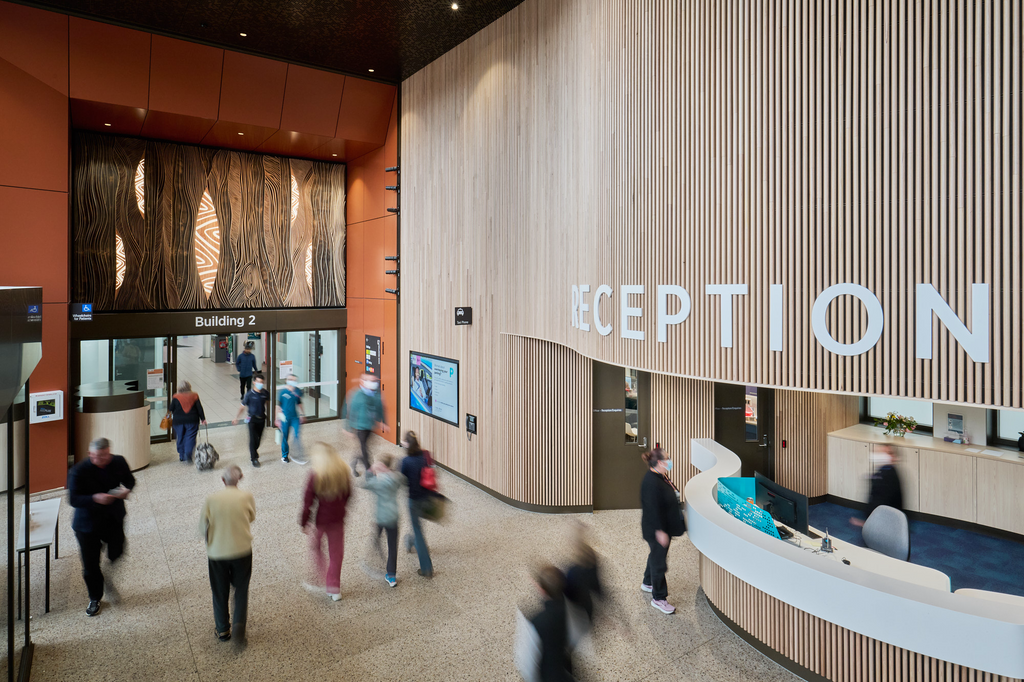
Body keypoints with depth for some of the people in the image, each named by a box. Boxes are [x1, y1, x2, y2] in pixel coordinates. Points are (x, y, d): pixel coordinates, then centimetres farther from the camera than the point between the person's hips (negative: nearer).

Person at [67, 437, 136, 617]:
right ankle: (95, 599, 32)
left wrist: (126, 489, -14)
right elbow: (73, 499, -19)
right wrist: (94, 498, -36)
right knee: (90, 565, 8)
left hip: (114, 519, 2)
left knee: (117, 553, 2)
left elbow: (130, 480, 8)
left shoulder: (119, 462, -8)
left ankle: (109, 580, 36)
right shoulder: (79, 471, -18)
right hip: (88, 523, -2)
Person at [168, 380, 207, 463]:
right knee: (190, 437, 1)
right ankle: (188, 453, -17)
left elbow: (172, 409, 3)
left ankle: (182, 456, 17)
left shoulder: (176, 397, -1)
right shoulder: (194, 396, 0)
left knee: (180, 438, 13)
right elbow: (199, 408, 0)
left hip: (178, 421, 1)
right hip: (192, 421, -1)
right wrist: (203, 419, 5)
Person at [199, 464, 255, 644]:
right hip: (242, 550, 0)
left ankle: (223, 630, 28)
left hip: (217, 552, 1)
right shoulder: (247, 497, -11)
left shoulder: (211, 499, -11)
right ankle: (239, 623, 1)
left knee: (220, 592, 18)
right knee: (241, 589, 16)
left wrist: (213, 539, 14)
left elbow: (203, 527, -4)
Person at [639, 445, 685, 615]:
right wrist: (659, 531, -26)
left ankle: (648, 583, 46)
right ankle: (658, 598, 17)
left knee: (657, 555, 26)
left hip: (665, 526, 10)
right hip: (655, 529, -10)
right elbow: (652, 508, -28)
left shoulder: (661, 477, 4)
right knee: (659, 561, 2)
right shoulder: (651, 482, -28)